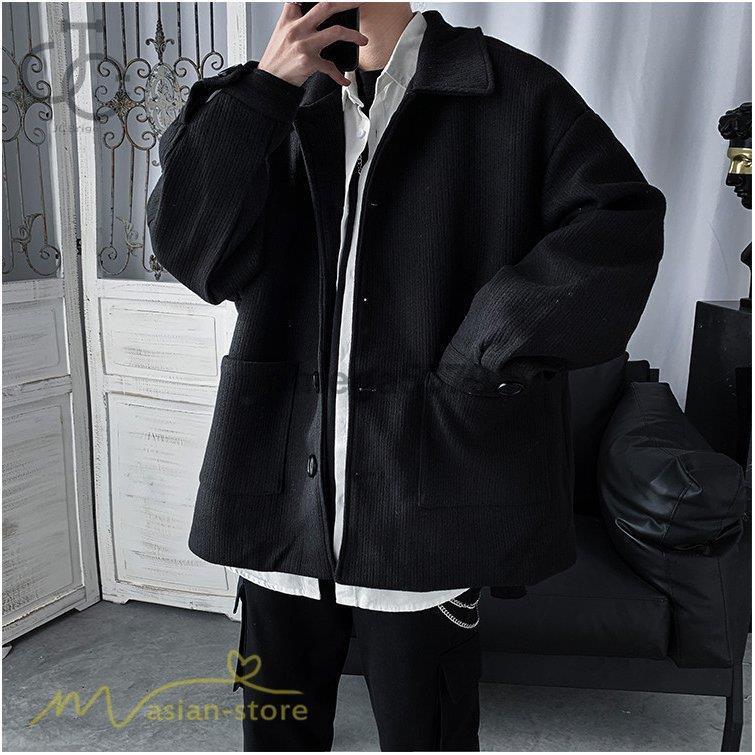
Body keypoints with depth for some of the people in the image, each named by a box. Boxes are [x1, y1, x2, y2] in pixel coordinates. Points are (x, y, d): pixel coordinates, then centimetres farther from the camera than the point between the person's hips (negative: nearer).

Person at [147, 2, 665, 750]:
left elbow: (623, 219, -6)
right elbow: (188, 248, 0)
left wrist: (485, 351, -12)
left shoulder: (509, 92, 2)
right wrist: (261, 91, -9)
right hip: (283, 487, 4)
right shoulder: (280, 107, 13)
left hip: (425, 485, -3)